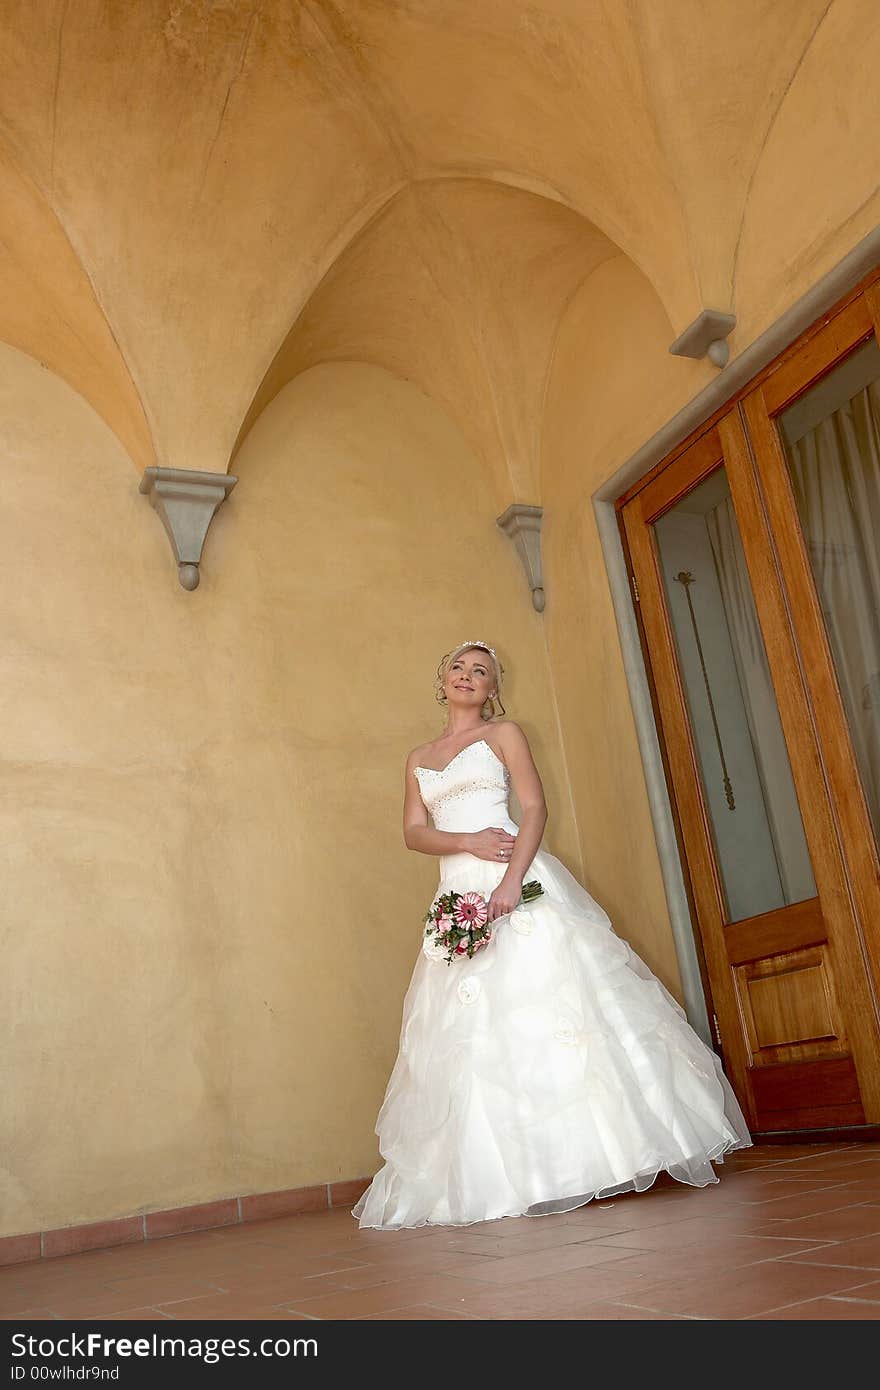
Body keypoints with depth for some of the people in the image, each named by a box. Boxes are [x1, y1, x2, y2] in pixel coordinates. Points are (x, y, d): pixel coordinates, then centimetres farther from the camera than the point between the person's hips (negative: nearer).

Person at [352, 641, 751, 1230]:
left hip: (517, 878, -4)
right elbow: (414, 831, 9)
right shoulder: (418, 758, 21)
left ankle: (584, 1153, -3)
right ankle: (511, 1173, 5)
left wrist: (511, 879, -19)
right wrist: (467, 841, -11)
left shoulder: (503, 734, 9)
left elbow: (536, 808, -4)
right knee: (473, 1032, -1)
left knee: (546, 999, -11)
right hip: (459, 891, 4)